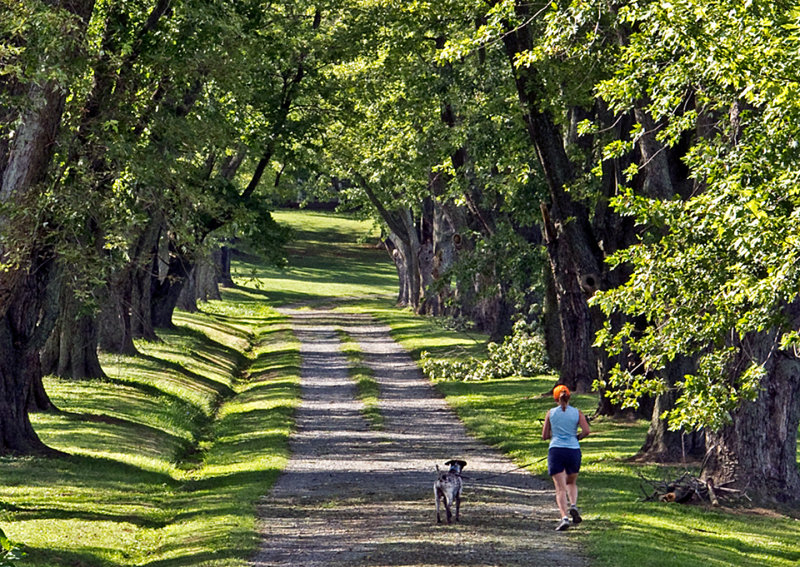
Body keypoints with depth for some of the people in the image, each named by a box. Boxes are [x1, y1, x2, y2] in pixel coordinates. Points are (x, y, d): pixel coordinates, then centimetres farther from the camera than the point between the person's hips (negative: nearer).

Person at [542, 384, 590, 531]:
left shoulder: (551, 413, 4)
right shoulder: (577, 413, 3)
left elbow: (544, 436, 7)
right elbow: (586, 430, -9)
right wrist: (577, 437, 11)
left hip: (556, 451, -1)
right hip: (573, 451, 1)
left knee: (560, 488, -5)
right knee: (571, 482, 24)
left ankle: (564, 517, -23)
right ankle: (573, 505, -2)